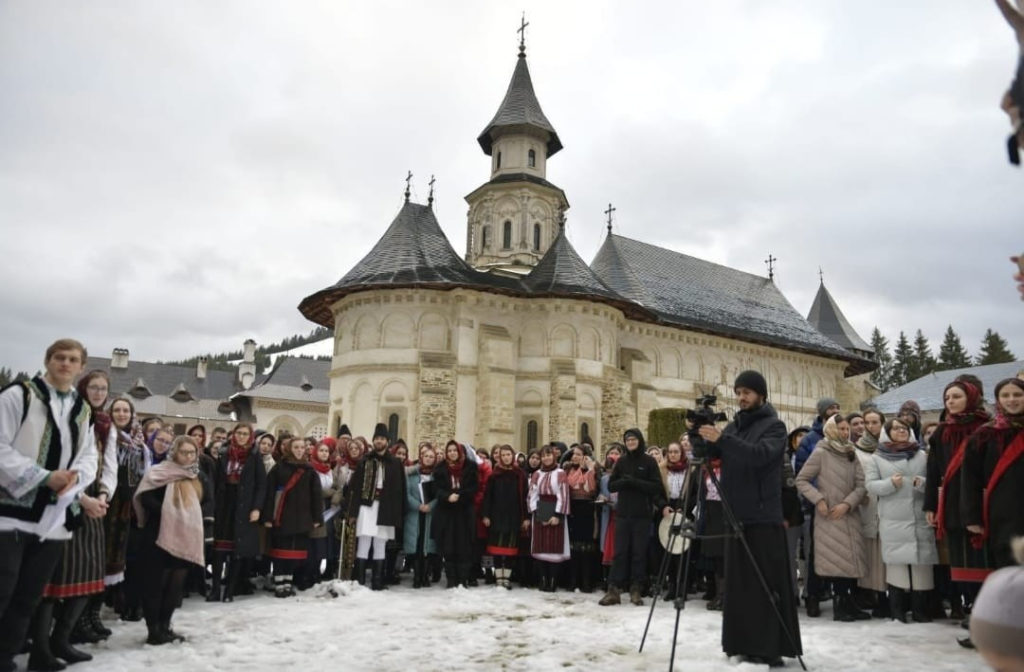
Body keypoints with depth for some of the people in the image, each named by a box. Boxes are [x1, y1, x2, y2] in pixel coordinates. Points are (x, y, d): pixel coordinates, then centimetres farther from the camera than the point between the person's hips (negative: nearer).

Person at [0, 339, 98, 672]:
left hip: (53, 517, 5)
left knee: (28, 598, 12)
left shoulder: (84, 411, 14)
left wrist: (74, 477, -10)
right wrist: (45, 477, -18)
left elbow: (89, 458, 12)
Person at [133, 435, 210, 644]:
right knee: (156, 582, -1)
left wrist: (192, 514, -8)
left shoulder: (197, 475, 12)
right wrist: (166, 513, -19)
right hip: (161, 534, -6)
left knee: (176, 583, 11)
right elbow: (146, 498, -18)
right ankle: (153, 629, 6)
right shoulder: (159, 473, -7)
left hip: (187, 535, 6)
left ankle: (164, 626, 21)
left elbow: (208, 497, 5)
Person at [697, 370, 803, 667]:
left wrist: (722, 439, -31)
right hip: (737, 515, 7)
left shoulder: (773, 425, -4)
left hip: (763, 517, -7)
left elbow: (760, 454, -22)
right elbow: (712, 454, 10)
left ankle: (770, 648, 1)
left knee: (765, 585, -4)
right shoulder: (735, 424, 15)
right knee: (739, 582, 10)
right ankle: (743, 643, 18)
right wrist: (700, 436, -9)